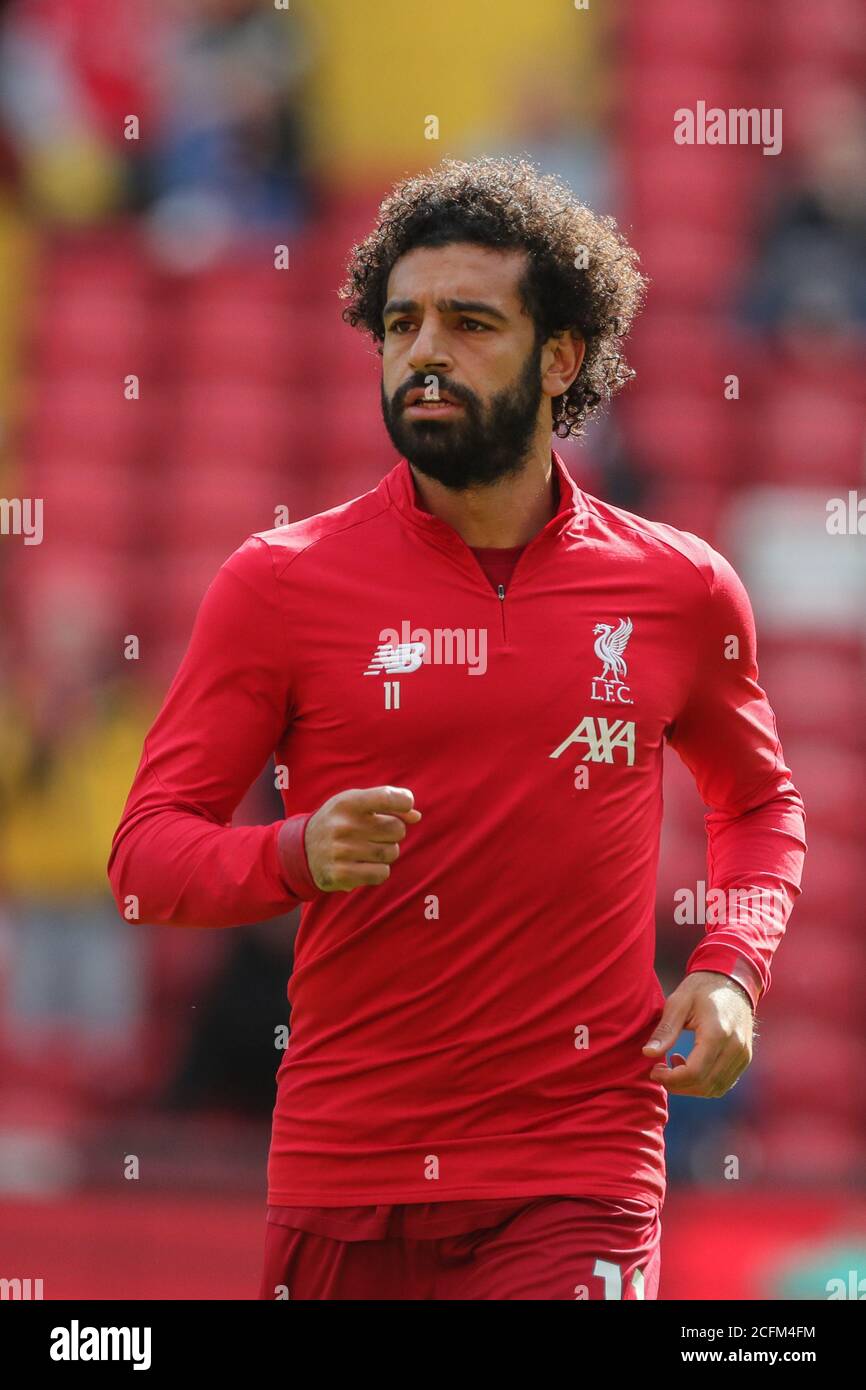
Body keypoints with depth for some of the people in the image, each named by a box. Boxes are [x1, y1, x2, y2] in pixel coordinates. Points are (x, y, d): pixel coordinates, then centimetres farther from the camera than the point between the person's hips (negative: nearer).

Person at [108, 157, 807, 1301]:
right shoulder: (280, 583, 0)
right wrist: (297, 856, -19)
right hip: (343, 1158, 0)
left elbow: (761, 800, 24)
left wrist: (731, 970, 5)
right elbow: (146, 849, 1)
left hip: (576, 1177, 0)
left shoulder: (679, 591, 6)